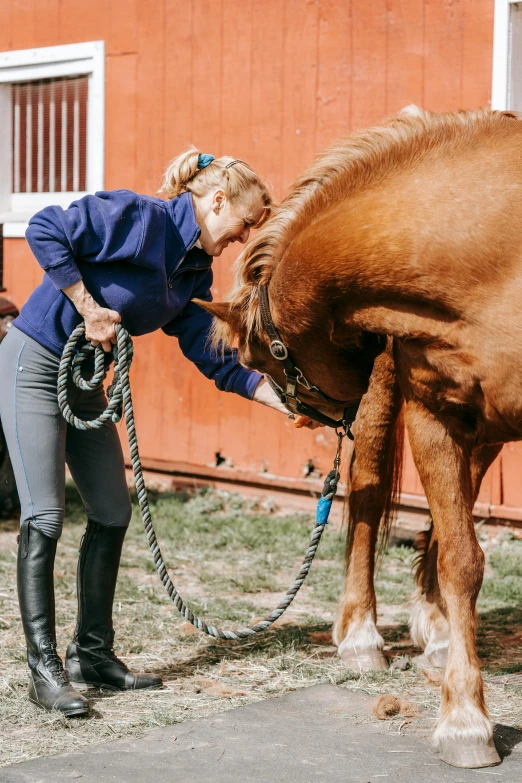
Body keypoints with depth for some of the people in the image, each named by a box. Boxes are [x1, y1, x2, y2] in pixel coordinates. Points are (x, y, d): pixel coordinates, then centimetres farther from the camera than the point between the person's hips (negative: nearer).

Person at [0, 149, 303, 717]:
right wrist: (90, 308, -21)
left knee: (112, 512, 9)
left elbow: (214, 357, 6)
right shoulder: (141, 218, -18)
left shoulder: (195, 273, 7)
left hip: (86, 378, 9)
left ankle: (92, 653, 20)